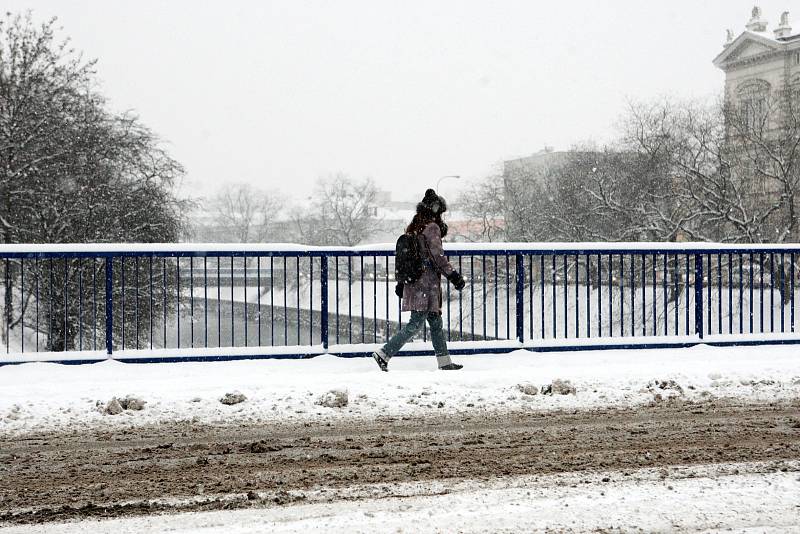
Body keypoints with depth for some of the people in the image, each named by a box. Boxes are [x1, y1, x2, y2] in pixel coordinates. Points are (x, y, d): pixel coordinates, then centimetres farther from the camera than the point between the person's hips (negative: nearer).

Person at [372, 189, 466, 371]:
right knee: (416, 323, -9)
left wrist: (401, 282, 23)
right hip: (427, 283, -9)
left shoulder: (413, 228, 14)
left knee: (435, 322, 15)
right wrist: (454, 275, -11)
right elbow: (438, 256, -16)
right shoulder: (432, 227, -11)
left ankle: (444, 361, 18)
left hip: (413, 282, 9)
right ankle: (384, 353, -14)